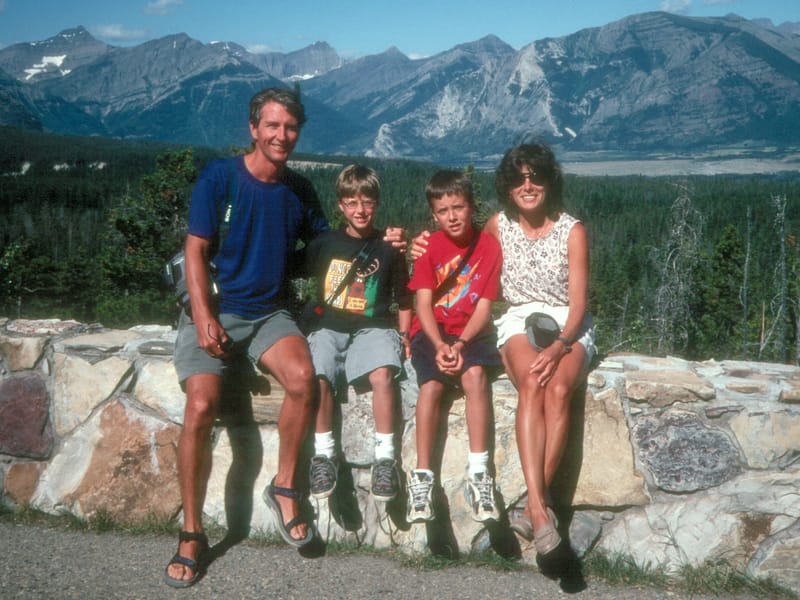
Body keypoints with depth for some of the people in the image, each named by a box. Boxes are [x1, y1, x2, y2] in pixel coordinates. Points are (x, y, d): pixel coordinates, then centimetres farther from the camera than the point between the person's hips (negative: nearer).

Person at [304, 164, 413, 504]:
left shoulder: (388, 249, 9)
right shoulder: (325, 244, 11)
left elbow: (404, 298, 15)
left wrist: (403, 335, 4)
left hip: (373, 327, -1)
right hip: (330, 326, 1)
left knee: (382, 374, -32)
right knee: (318, 379, -29)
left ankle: (385, 456, -18)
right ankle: (324, 454, -10)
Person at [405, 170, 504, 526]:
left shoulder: (487, 245, -1)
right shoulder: (429, 247, 0)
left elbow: (485, 305, -6)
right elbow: (423, 303, -7)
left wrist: (460, 344, -21)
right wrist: (439, 346, -23)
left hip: (471, 332, 0)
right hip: (432, 331, 0)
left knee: (475, 374, -31)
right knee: (432, 383, -28)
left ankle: (478, 475, -27)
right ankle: (422, 477, -20)